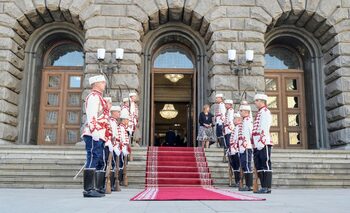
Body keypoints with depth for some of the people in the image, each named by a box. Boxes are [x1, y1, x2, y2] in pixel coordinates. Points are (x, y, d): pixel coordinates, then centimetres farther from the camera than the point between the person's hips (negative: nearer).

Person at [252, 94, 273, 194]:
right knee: (258, 166, 9)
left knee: (266, 165, -6)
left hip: (264, 143, -9)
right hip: (257, 144, 10)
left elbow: (265, 128, -16)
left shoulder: (265, 112, -5)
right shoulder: (259, 113, 23)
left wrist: (261, 142, -22)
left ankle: (267, 187, -3)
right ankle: (263, 187, 15)